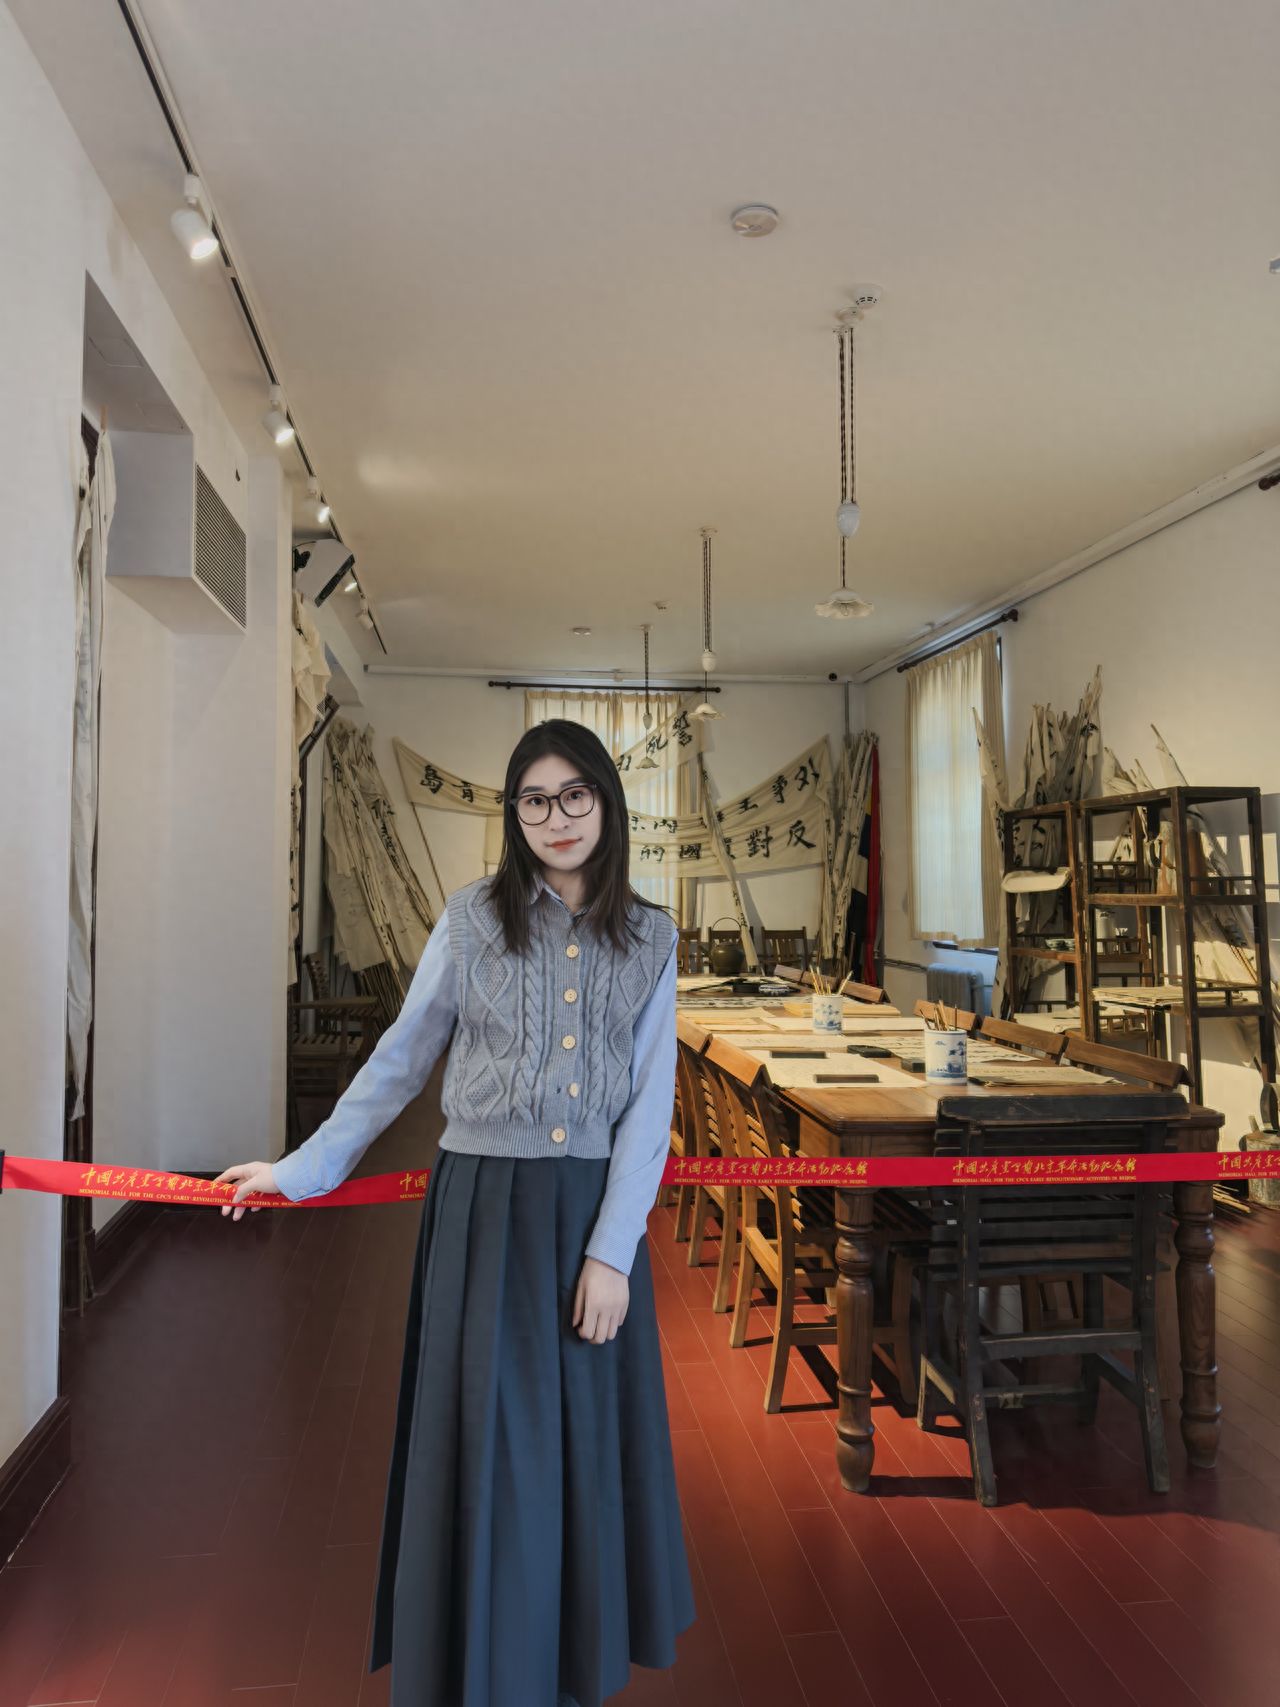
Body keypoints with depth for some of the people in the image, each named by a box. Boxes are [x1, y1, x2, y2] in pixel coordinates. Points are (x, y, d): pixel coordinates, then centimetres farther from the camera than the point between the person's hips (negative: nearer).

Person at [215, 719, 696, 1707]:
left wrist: (612, 1250, -8)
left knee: (588, 1439, 13)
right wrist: (304, 1169, 6)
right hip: (484, 1207, -1)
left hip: (597, 1210, 2)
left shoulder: (648, 940, 1)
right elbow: (401, 1060, 5)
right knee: (485, 1444, 6)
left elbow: (649, 1104, -2)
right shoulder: (474, 919, -2)